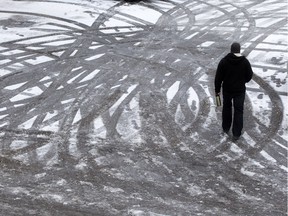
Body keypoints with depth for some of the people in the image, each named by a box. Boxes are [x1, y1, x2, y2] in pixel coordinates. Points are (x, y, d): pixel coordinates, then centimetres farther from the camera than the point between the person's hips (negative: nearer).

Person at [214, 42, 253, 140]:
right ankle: (236, 133, 9)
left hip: (227, 89, 1)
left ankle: (226, 128, 36)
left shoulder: (224, 61, -13)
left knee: (227, 107, 22)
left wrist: (217, 90, 2)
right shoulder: (245, 62, -12)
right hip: (240, 90, -1)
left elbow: (218, 77, -10)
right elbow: (249, 75, -2)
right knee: (238, 111, 9)